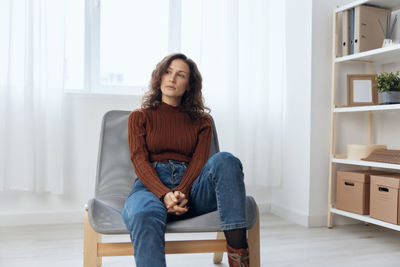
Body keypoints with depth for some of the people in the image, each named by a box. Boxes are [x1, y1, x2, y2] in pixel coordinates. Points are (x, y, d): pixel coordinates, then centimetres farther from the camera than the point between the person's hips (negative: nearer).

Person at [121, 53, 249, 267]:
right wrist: (165, 194, -18)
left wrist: (182, 192, -18)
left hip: (190, 188, 2)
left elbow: (199, 161, 5)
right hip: (152, 185, -1)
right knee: (144, 217, -39)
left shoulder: (201, 121, 21)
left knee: (224, 160, -30)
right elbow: (139, 161, 2)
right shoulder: (140, 117, 17)